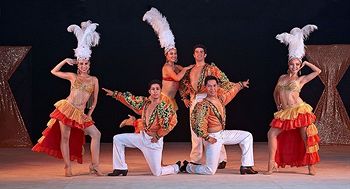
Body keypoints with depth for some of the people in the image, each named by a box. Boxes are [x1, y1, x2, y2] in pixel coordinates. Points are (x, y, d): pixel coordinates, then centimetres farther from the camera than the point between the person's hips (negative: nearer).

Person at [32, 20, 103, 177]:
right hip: (66, 109, -2)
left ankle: (95, 165, -4)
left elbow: (95, 100, 12)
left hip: (81, 114, 2)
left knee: (96, 134, -9)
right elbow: (54, 71, 15)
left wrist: (89, 114, 2)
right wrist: (65, 61, 8)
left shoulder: (94, 80, 8)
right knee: (65, 137, -2)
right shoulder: (72, 76, 6)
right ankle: (68, 167, 6)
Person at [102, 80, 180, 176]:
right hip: (142, 136, 6)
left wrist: (158, 136, -20)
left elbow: (172, 122, -29)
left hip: (154, 141, -6)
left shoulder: (164, 106, -19)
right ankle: (121, 168, 7)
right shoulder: (145, 101, -1)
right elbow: (130, 99, 8)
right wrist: (114, 94, 4)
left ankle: (177, 167, 28)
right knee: (117, 139, 1)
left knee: (157, 173, -2)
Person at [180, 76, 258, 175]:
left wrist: (241, 85, 36)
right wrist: (207, 137, -20)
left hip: (223, 134, 8)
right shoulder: (204, 105, -21)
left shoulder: (220, 99, 3)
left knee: (247, 136, 9)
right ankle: (188, 167, 20)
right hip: (213, 137, -8)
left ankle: (246, 166, 10)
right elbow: (199, 123, -25)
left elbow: (231, 92, 24)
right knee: (210, 171, -7)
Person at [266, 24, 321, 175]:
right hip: (284, 112, 4)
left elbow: (318, 71, -1)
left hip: (299, 110, -4)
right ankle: (272, 165, -1)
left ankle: (311, 166, 6)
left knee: (306, 137, -5)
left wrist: (305, 63, 6)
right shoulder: (282, 77, 14)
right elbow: (275, 93, 27)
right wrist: (278, 106, 18)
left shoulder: (301, 79, 3)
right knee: (272, 134, -5)